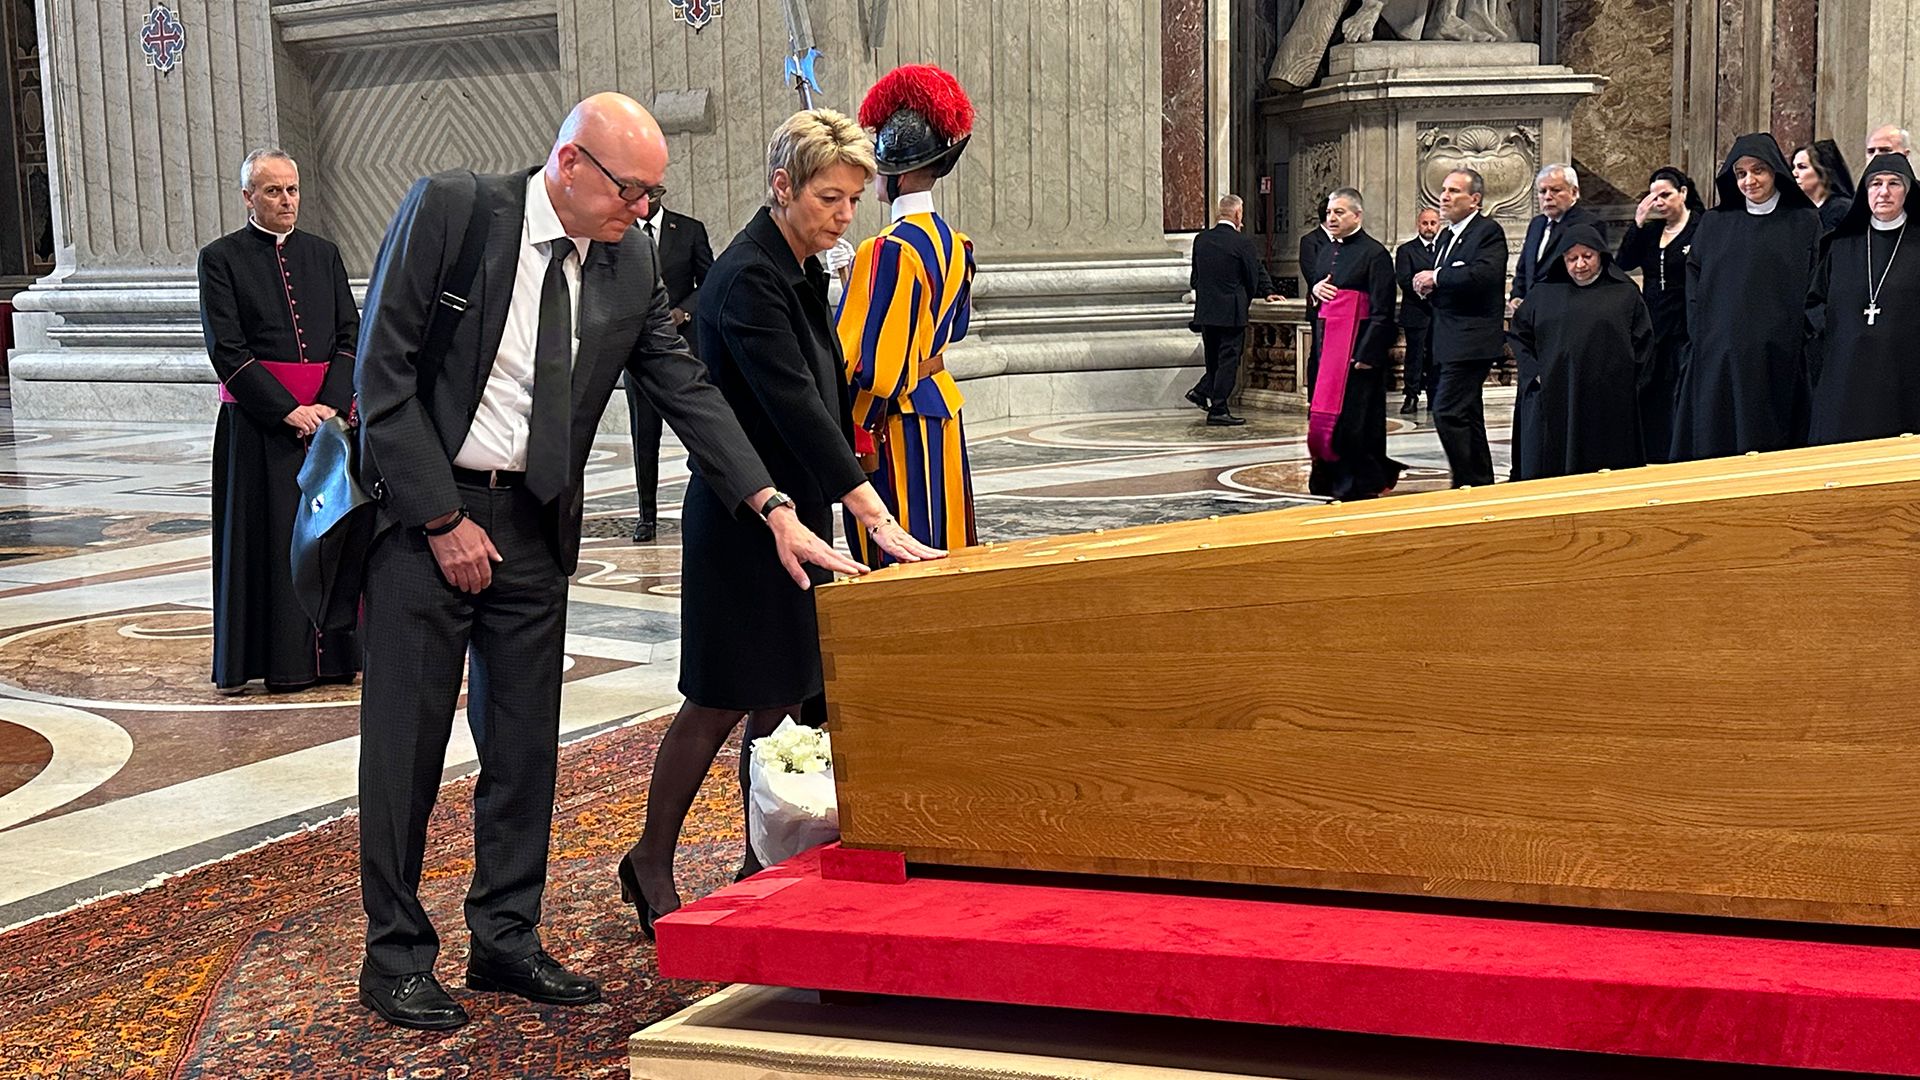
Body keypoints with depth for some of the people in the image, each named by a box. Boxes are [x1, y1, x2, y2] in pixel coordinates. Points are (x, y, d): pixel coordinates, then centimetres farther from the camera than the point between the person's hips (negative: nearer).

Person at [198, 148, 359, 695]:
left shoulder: (323, 254, 11)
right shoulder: (221, 258, -1)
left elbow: (351, 334, 6)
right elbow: (227, 349, -8)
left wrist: (330, 403, -9)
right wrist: (288, 409, -15)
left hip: (327, 411, 3)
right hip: (258, 419, -3)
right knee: (270, 536, 0)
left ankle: (332, 652, 12)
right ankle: (278, 658, 6)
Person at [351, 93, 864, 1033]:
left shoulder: (630, 262, 1)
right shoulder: (447, 211, -13)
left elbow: (685, 390, 3)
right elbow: (383, 373, -13)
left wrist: (776, 512, -7)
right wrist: (444, 521, -14)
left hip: (533, 523, 5)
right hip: (425, 509, -5)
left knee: (525, 739, 10)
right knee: (408, 738, 1)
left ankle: (506, 938, 23)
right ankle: (395, 955, 14)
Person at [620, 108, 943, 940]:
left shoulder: (805, 272, 10)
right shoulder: (746, 278, -19)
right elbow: (794, 404, -28)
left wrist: (837, 506, 16)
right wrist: (875, 517, -33)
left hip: (797, 511, 9)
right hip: (740, 520, -9)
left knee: (784, 698, 11)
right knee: (720, 704, -1)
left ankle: (763, 867, 20)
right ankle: (650, 862, 15)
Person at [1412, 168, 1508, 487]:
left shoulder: (1489, 231, -10)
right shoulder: (1446, 236, 19)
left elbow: (1484, 274, -26)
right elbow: (1433, 283, 23)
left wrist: (1436, 278, -17)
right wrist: (1426, 286, -2)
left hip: (1472, 339, -10)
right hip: (1452, 341, 10)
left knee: (1447, 412, -16)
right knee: (1468, 417, 14)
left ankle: (1467, 484, -12)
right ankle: (1482, 482, 21)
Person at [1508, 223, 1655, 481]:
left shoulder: (1625, 294, 8)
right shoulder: (1543, 295, 11)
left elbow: (1643, 341, 8)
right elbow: (1518, 336, 13)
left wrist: (1626, 380, 0)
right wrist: (1535, 375, 1)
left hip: (1609, 408, -1)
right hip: (1554, 402, 1)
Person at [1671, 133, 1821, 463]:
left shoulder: (1804, 223, 6)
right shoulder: (1714, 223, 12)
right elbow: (1694, 283, 10)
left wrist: (1799, 335, -8)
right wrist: (1701, 335, -1)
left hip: (1778, 363, -2)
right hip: (1717, 359, 2)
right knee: (1714, 444, 0)